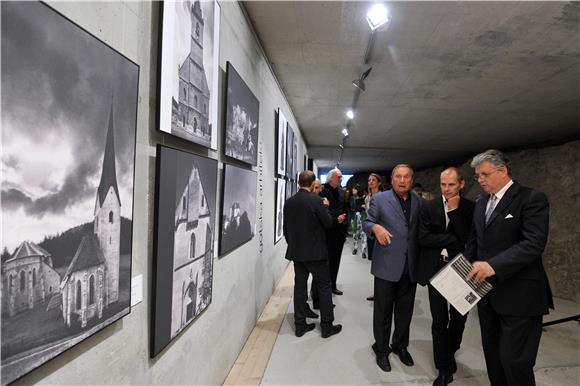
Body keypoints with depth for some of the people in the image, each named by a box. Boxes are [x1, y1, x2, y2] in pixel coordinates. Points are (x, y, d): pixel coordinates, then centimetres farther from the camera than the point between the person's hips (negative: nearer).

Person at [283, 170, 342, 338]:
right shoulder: (316, 200, -16)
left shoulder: (289, 202, 1)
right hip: (315, 252, -5)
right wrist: (325, 207, 6)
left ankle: (300, 325, 22)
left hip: (296, 251, 5)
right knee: (324, 286, 8)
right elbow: (328, 222, -9)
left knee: (299, 286, 12)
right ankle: (327, 326, 17)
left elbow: (286, 228, 8)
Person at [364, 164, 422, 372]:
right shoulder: (379, 199, -4)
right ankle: (381, 349, 29)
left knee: (405, 310, 17)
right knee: (383, 310, 9)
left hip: (410, 266, 4)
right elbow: (367, 223, -2)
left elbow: (421, 229, 9)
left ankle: (400, 346, 39)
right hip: (387, 265, -3)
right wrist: (376, 227, -24)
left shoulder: (418, 201, 6)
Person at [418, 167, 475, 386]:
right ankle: (445, 368, 21)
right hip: (436, 270, -1)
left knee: (459, 317, 13)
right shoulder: (428, 207, 0)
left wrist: (454, 210, -15)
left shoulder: (470, 207, 0)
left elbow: (467, 238, -13)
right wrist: (453, 240, -12)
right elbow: (423, 238, -9)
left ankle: (450, 353, 42)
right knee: (439, 320, 4)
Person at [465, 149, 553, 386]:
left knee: (514, 361, 1)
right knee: (492, 355, 17)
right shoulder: (481, 203, 12)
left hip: (518, 295, -6)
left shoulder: (532, 199, -10)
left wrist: (494, 265, -31)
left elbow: (534, 243, -21)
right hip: (487, 292, 7)